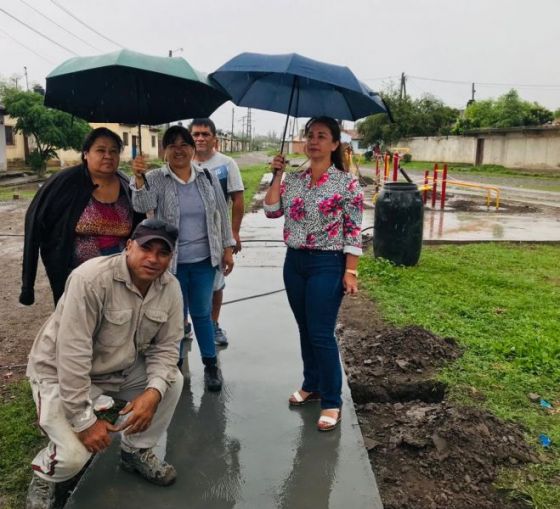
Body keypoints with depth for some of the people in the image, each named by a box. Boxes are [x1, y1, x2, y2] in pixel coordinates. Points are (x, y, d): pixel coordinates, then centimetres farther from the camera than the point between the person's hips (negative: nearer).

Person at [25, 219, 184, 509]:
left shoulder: (170, 288, -12)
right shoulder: (91, 279, -32)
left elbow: (164, 347, -7)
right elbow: (72, 354, -31)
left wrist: (153, 392, -26)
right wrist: (85, 420, -28)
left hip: (121, 368, 6)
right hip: (62, 373, -5)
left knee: (172, 381, -12)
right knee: (74, 455, -22)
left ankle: (137, 451, 13)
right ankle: (44, 474, 17)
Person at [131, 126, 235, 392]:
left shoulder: (208, 177, 3)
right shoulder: (155, 179, -4)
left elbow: (222, 214, 6)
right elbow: (143, 206, -21)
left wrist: (228, 248, 5)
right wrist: (138, 178, -37)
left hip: (204, 260, 2)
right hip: (171, 261, -1)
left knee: (202, 313, 12)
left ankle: (211, 364, 27)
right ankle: (175, 365, 29)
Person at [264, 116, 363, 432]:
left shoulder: (346, 183, -8)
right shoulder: (293, 180, 7)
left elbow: (354, 232, -9)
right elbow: (272, 211, 1)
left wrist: (351, 271, -14)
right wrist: (277, 176, -4)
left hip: (327, 264, -5)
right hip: (294, 262, 6)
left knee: (322, 334, -3)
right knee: (305, 329, 16)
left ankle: (332, 402, 12)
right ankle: (311, 386, 34)